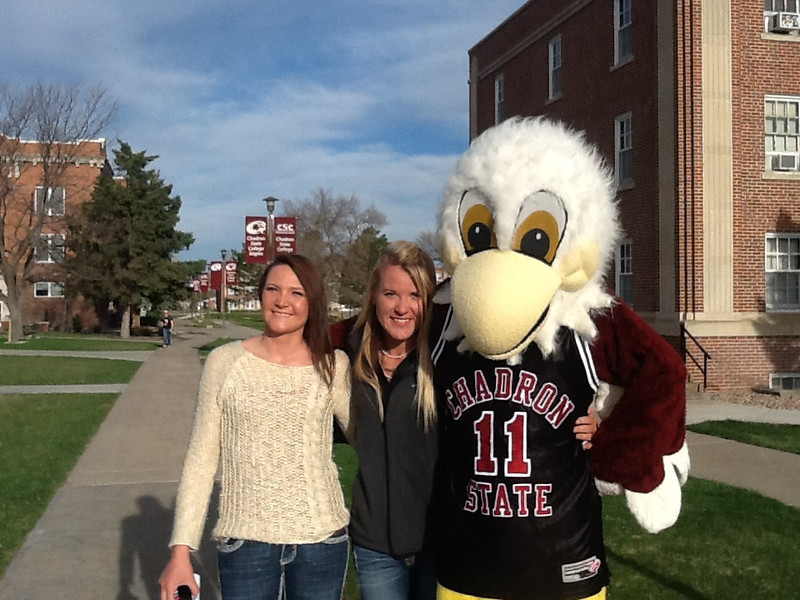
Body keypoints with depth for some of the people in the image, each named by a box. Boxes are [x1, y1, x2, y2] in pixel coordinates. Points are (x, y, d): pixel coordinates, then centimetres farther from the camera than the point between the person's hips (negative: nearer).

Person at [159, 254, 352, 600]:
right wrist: (181, 550, -4)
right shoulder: (225, 362, -4)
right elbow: (200, 461, -1)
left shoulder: (334, 367, -2)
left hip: (321, 538, 1)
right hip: (244, 539, -1)